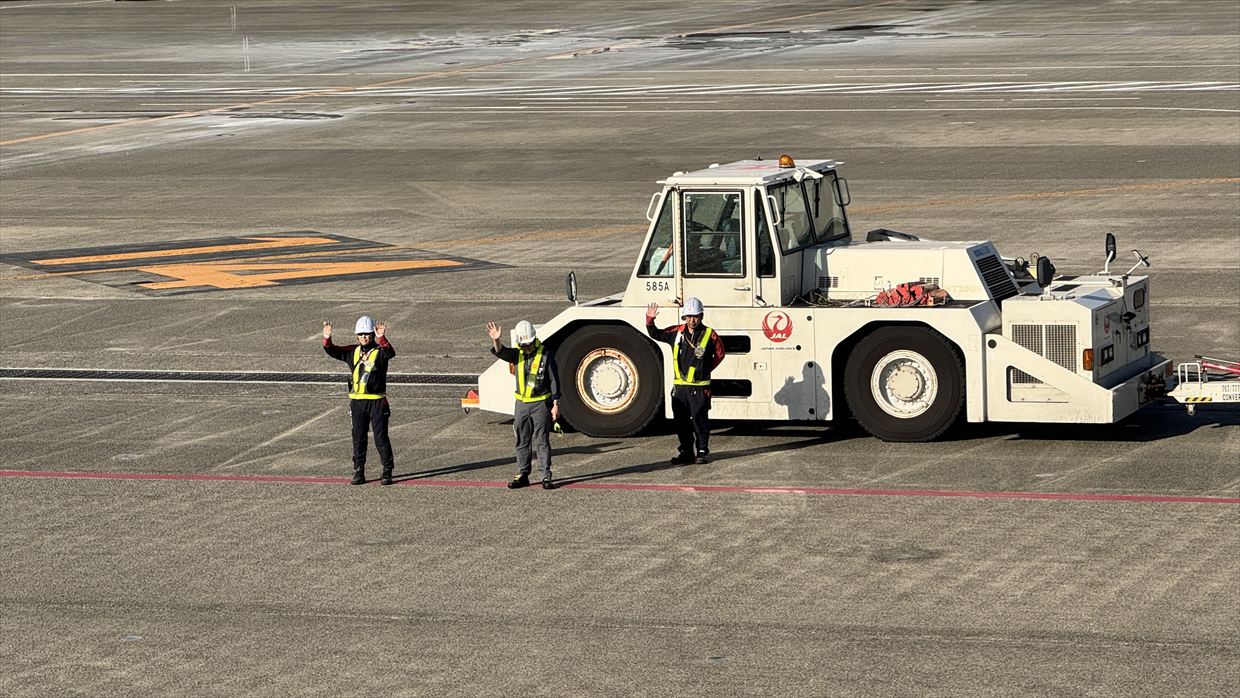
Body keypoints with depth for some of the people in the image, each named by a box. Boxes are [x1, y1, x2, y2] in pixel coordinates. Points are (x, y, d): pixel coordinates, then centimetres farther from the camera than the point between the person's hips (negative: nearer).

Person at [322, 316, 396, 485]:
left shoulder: (379, 351, -5)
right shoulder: (353, 352, 9)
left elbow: (390, 352, -27)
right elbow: (333, 351, 2)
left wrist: (382, 339, -45)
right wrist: (327, 339, -18)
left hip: (377, 401, -4)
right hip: (357, 401, 4)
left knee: (381, 438, -1)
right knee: (358, 438, 8)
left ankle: (387, 472, 6)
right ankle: (358, 472, 14)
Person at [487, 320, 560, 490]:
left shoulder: (545, 355, -7)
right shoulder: (517, 354, 4)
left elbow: (554, 380, -5)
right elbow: (501, 353, -15)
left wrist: (555, 405, -9)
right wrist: (496, 341, -38)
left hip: (541, 404, -4)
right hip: (522, 404, 4)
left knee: (542, 441, -3)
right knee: (522, 442, 9)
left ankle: (546, 476, 0)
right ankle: (522, 475, 16)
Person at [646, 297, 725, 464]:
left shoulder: (710, 335, -2)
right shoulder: (677, 333, 6)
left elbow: (719, 354, 9)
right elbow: (656, 334, 16)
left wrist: (705, 369, 5)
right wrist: (650, 319, 0)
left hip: (699, 387, -4)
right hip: (679, 386, 4)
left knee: (699, 419, -4)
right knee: (681, 420, 7)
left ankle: (703, 451, 6)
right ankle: (686, 452, 16)